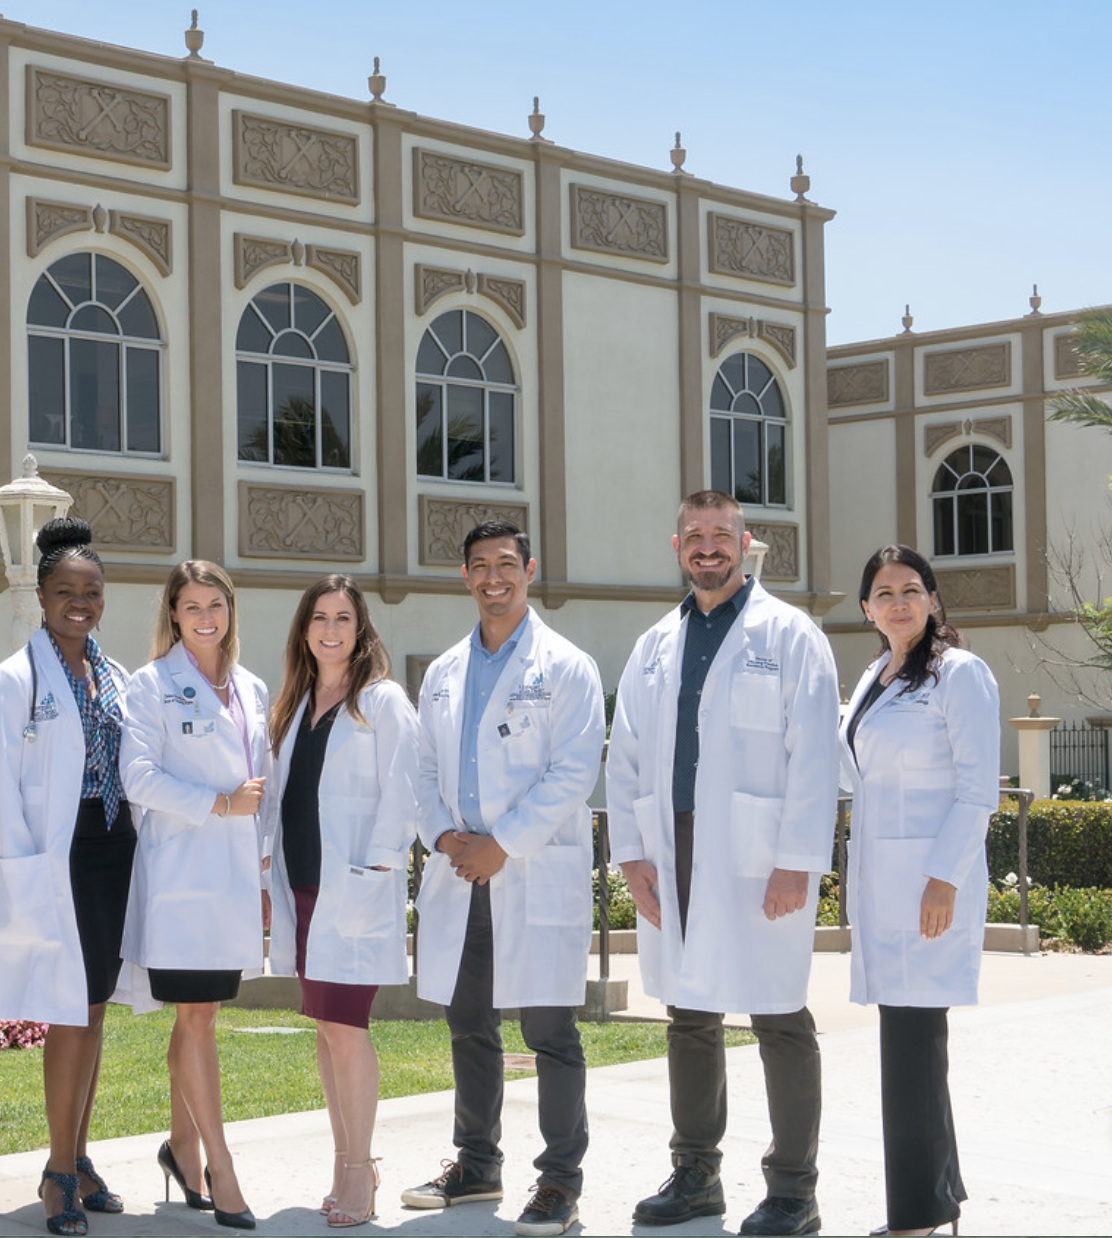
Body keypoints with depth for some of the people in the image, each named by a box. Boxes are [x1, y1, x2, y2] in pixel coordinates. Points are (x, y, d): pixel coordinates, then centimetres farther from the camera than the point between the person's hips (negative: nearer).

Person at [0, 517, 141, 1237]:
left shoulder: (115, 677, 12)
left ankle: (76, 1159, 20)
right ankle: (61, 1173, 3)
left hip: (112, 852, 6)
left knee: (94, 1010, 11)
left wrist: (133, 851, 8)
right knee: (70, 1014, -6)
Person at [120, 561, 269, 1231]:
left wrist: (267, 873, 15)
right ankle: (220, 1171, -3)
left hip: (237, 874, 5)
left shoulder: (253, 690, 15)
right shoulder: (153, 685, -1)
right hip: (181, 869, -5)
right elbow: (139, 776, -10)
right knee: (197, 1016, -5)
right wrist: (220, 804, -15)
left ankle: (182, 1143, 27)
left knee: (201, 1013, 12)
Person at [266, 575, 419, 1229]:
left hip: (354, 891, -7)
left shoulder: (383, 702, -4)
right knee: (327, 1027, 10)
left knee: (345, 1027, -8)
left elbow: (400, 795, -9)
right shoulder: (294, 706, 16)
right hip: (303, 887, 7)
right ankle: (348, 1161, 19)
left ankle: (358, 1171, 1)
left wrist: (374, 871, -15)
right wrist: (274, 876, 12)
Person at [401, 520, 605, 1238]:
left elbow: (574, 773, -10)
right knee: (469, 1025, 13)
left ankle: (561, 1179, 6)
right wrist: (442, 835, -4)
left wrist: (502, 844, -15)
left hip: (538, 875, -6)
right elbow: (424, 768, 15)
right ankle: (478, 1165, 26)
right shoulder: (443, 675, 15)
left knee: (550, 1031, -3)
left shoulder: (566, 667, -2)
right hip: (459, 877, 6)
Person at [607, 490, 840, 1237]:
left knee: (779, 1021, -1)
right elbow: (625, 759, 15)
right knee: (689, 1016, 12)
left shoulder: (789, 635, -1)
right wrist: (631, 853, 4)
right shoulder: (655, 648, 16)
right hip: (674, 859, 5)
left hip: (758, 862, -5)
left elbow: (813, 757, -7)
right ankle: (696, 1175, 23)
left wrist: (797, 863, -14)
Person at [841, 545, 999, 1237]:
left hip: (931, 877, -8)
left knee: (913, 1032, -9)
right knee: (908, 1034, 9)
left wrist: (945, 878, -19)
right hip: (879, 878, 8)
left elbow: (978, 790, -12)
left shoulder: (960, 674, -6)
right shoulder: (872, 681, 17)